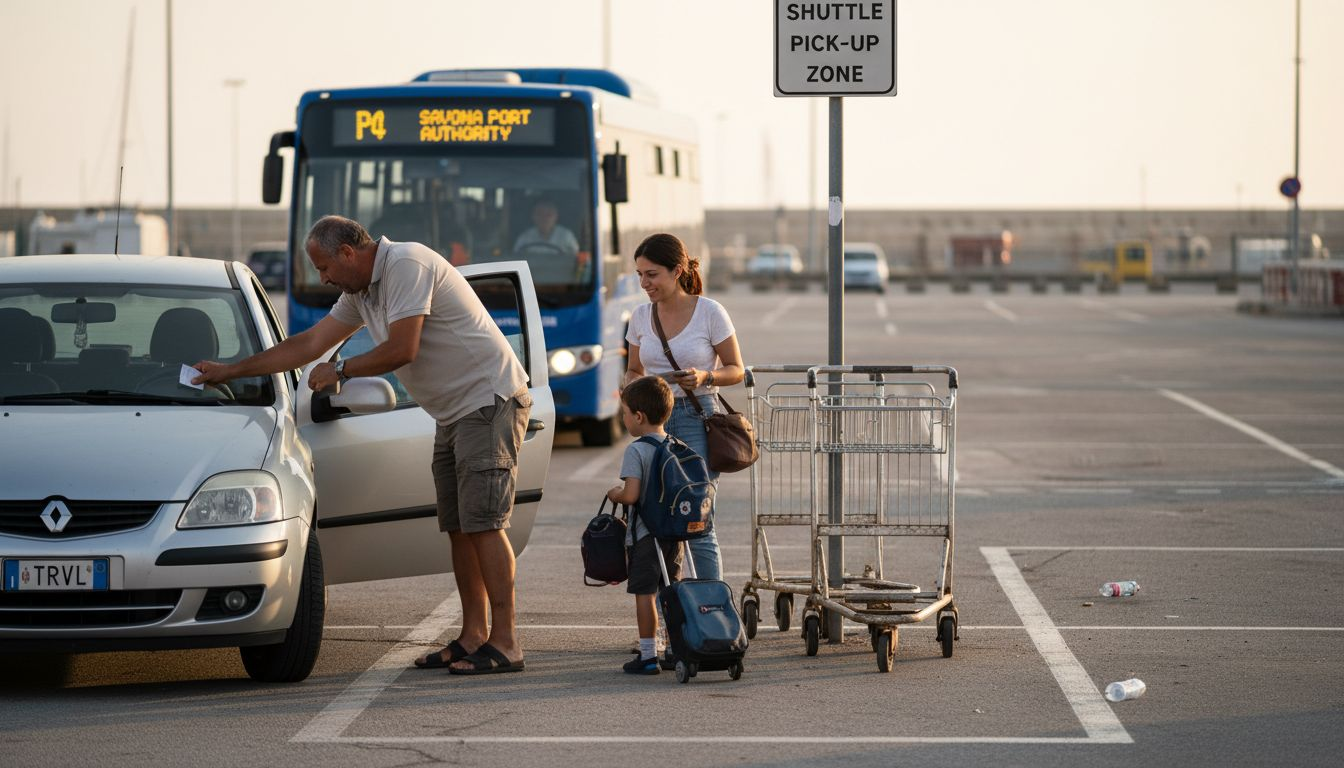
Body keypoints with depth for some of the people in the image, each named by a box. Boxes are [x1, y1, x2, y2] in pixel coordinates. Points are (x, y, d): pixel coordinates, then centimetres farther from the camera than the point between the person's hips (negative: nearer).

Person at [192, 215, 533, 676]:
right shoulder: (361, 293, 15)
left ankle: (504, 643, -15)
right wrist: (230, 372, 23)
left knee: (482, 523, -14)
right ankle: (472, 637, 11)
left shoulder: (407, 266, -16)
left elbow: (401, 350, -22)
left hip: (489, 399, -10)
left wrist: (339, 371, -6)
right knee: (458, 528, 8)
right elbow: (309, 344, 22)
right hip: (454, 413, 10)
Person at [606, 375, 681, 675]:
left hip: (644, 534, -6)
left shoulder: (636, 450, -14)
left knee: (644, 594, -1)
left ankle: (648, 655, -1)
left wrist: (615, 494, 0)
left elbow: (631, 495, -20)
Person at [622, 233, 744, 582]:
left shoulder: (710, 313, -6)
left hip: (697, 416, -5)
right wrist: (633, 388, -4)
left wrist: (704, 377, -19)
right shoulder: (641, 316, 7)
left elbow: (736, 370, 0)